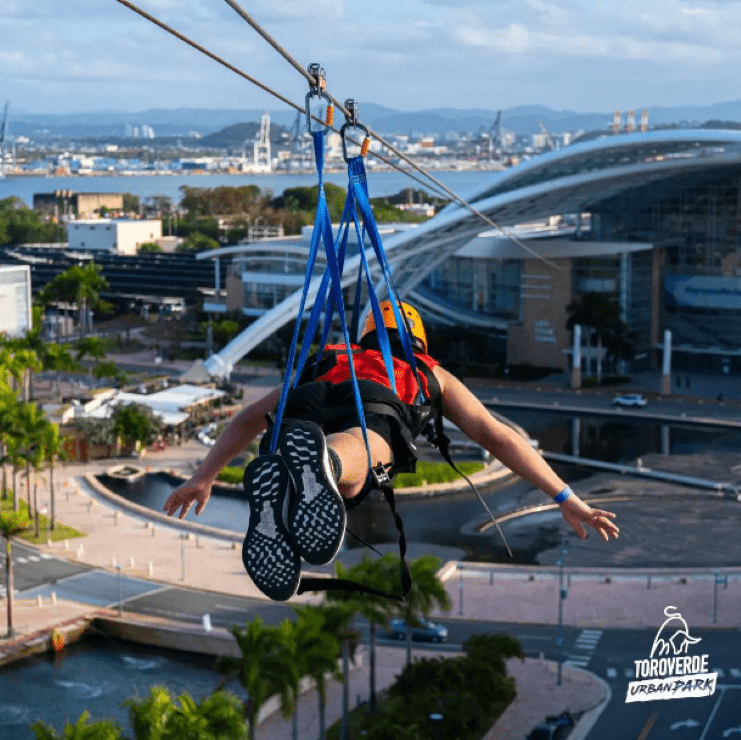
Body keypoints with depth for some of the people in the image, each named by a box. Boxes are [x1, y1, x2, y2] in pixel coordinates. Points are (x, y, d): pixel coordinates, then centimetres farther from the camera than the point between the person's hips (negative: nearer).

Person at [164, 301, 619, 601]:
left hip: (301, 412, 4)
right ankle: (322, 465, -73)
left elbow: (248, 420, 50)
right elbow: (498, 437, 35)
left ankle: (277, 488, -58)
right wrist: (568, 500, 37)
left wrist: (203, 479, 60)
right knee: (351, 454, -36)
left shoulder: (324, 363, 48)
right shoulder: (431, 372, 43)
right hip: (370, 415, -3)